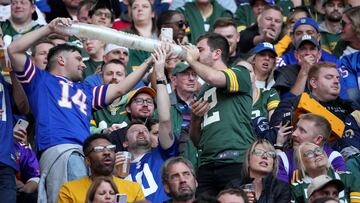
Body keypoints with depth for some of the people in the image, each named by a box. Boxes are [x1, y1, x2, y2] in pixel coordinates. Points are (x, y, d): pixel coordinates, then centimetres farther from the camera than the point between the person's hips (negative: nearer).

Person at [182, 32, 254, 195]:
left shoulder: (240, 74, 8)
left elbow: (214, 78, -16)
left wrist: (192, 60, 2)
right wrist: (195, 117, 6)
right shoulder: (203, 91, 25)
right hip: (207, 165, 6)